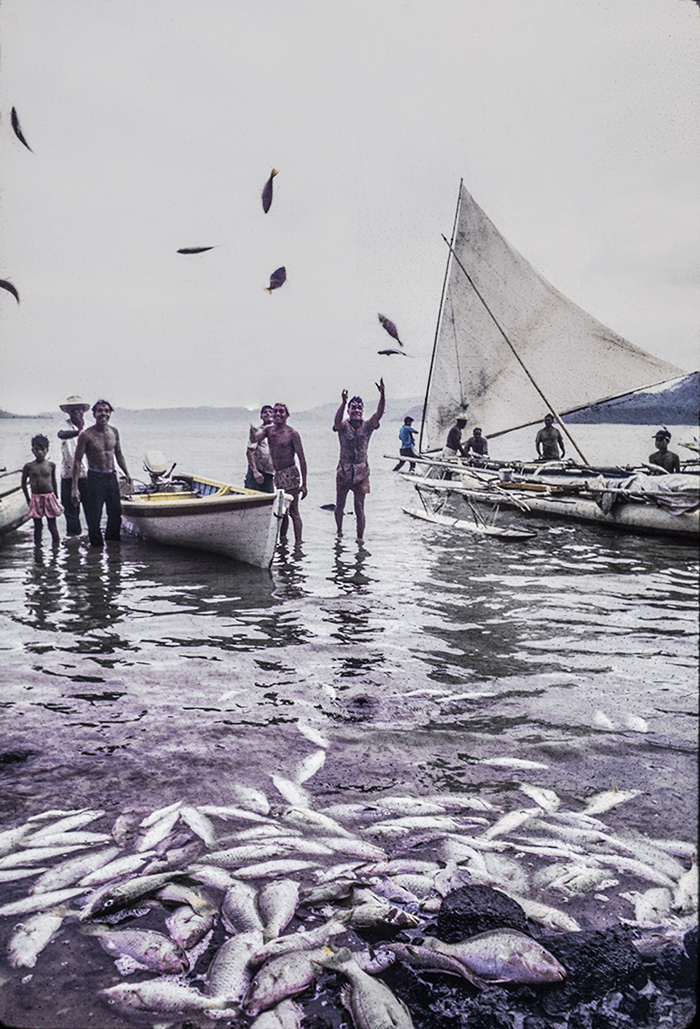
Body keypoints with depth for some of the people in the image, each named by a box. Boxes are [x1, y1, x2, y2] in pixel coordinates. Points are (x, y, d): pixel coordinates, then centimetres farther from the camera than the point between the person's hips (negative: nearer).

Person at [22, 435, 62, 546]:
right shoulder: (28, 466, -2)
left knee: (52, 526, 3)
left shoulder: (51, 465, 2)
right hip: (35, 498, 0)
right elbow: (24, 484, 8)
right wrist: (28, 499, 9)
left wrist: (55, 497, 17)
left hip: (49, 497, 0)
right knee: (37, 526, 5)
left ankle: (56, 546, 11)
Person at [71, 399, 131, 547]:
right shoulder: (86, 435, -11)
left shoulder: (114, 432, 4)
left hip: (111, 477, 5)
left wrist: (127, 474, 14)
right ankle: (97, 546, 15)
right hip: (95, 478, -5)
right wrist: (75, 487, -13)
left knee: (116, 514, 9)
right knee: (94, 517, -2)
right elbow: (77, 461, -9)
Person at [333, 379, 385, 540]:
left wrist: (382, 395, -31)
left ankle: (360, 539, 6)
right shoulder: (343, 426, -5)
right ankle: (339, 532, 36)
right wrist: (343, 403, -46)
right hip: (344, 472, 0)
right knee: (340, 506, 12)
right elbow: (337, 421, -29)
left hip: (361, 473, 0)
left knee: (359, 509, -1)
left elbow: (379, 413, -15)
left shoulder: (367, 426, 0)